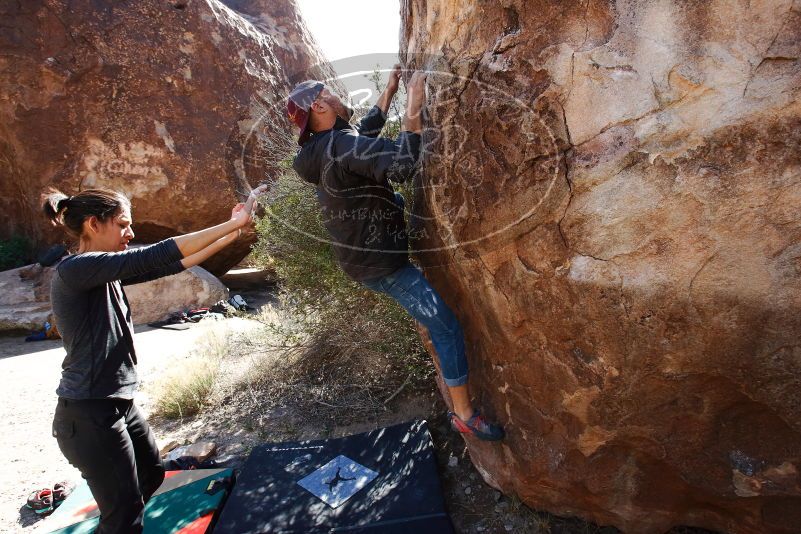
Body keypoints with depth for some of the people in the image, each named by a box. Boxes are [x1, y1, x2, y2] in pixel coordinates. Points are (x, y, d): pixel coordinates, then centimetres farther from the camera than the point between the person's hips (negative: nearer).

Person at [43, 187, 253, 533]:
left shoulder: (105, 272, 7)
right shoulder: (74, 269, -20)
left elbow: (170, 266, 5)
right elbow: (155, 257, -28)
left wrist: (230, 237, 0)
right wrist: (232, 223, -26)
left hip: (119, 404, 10)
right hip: (89, 415, -10)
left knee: (151, 474, 26)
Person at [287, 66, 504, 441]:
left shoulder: (322, 147, 5)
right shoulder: (340, 144, -24)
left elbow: (367, 132, 22)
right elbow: (401, 165, -38)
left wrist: (390, 90, 22)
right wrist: (413, 108, -27)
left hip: (359, 252, 10)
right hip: (379, 264, -10)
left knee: (398, 200, 34)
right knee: (447, 326, -5)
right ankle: (464, 414, 8)